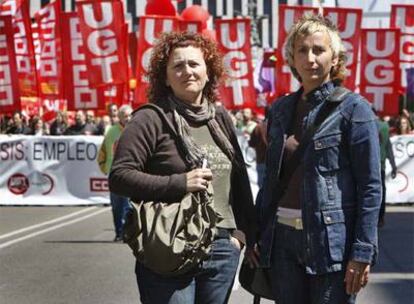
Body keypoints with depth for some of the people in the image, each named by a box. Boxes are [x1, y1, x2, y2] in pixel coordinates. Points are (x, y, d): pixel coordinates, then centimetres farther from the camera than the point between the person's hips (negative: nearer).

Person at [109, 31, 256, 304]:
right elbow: (119, 176, -12)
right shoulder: (151, 120, -7)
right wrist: (179, 184, -18)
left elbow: (239, 179, 17)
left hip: (223, 249, 6)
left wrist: (245, 233, 9)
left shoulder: (221, 118, 12)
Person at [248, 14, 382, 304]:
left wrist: (363, 252, -14)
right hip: (282, 237, 5)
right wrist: (256, 234, 11)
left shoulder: (353, 108, -5)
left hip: (331, 240, -5)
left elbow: (370, 186, -9)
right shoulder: (281, 108, 10)